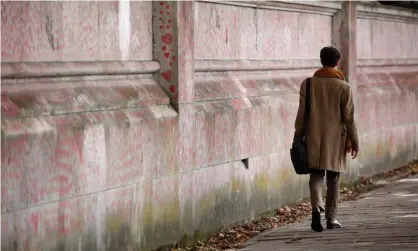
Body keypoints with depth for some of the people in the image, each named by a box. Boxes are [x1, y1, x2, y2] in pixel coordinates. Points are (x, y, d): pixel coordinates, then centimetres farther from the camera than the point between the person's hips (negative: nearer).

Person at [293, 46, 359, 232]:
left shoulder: (308, 84, -1)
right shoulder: (343, 87, -5)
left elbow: (301, 114, 0)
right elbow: (349, 118, -3)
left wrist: (298, 137, 8)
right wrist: (354, 142, 5)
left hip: (314, 139, 1)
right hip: (335, 140, -1)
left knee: (316, 175, 5)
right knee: (333, 179, 8)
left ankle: (316, 207, -19)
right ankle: (331, 218, 10)